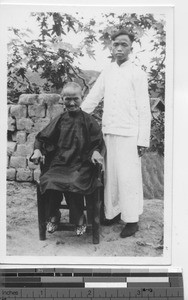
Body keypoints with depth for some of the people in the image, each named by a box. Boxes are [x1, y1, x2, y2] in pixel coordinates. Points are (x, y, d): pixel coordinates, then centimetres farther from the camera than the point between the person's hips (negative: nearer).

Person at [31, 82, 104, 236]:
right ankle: (53, 216, -1)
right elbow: (43, 137, 13)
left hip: (81, 164, -2)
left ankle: (80, 218, -5)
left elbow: (98, 142, 6)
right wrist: (37, 150, -6)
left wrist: (95, 152, -15)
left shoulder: (88, 120, 4)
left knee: (72, 184, -31)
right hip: (59, 163, 2)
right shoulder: (59, 120, 10)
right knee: (50, 181, -27)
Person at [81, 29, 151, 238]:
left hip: (128, 134, -5)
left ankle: (132, 219, 6)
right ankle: (113, 212, 22)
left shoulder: (137, 74, -3)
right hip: (108, 132, 5)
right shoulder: (107, 72, 11)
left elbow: (144, 109, -5)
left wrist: (143, 140, -9)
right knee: (110, 175, 10)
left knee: (129, 177, -3)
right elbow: (92, 98, 16)